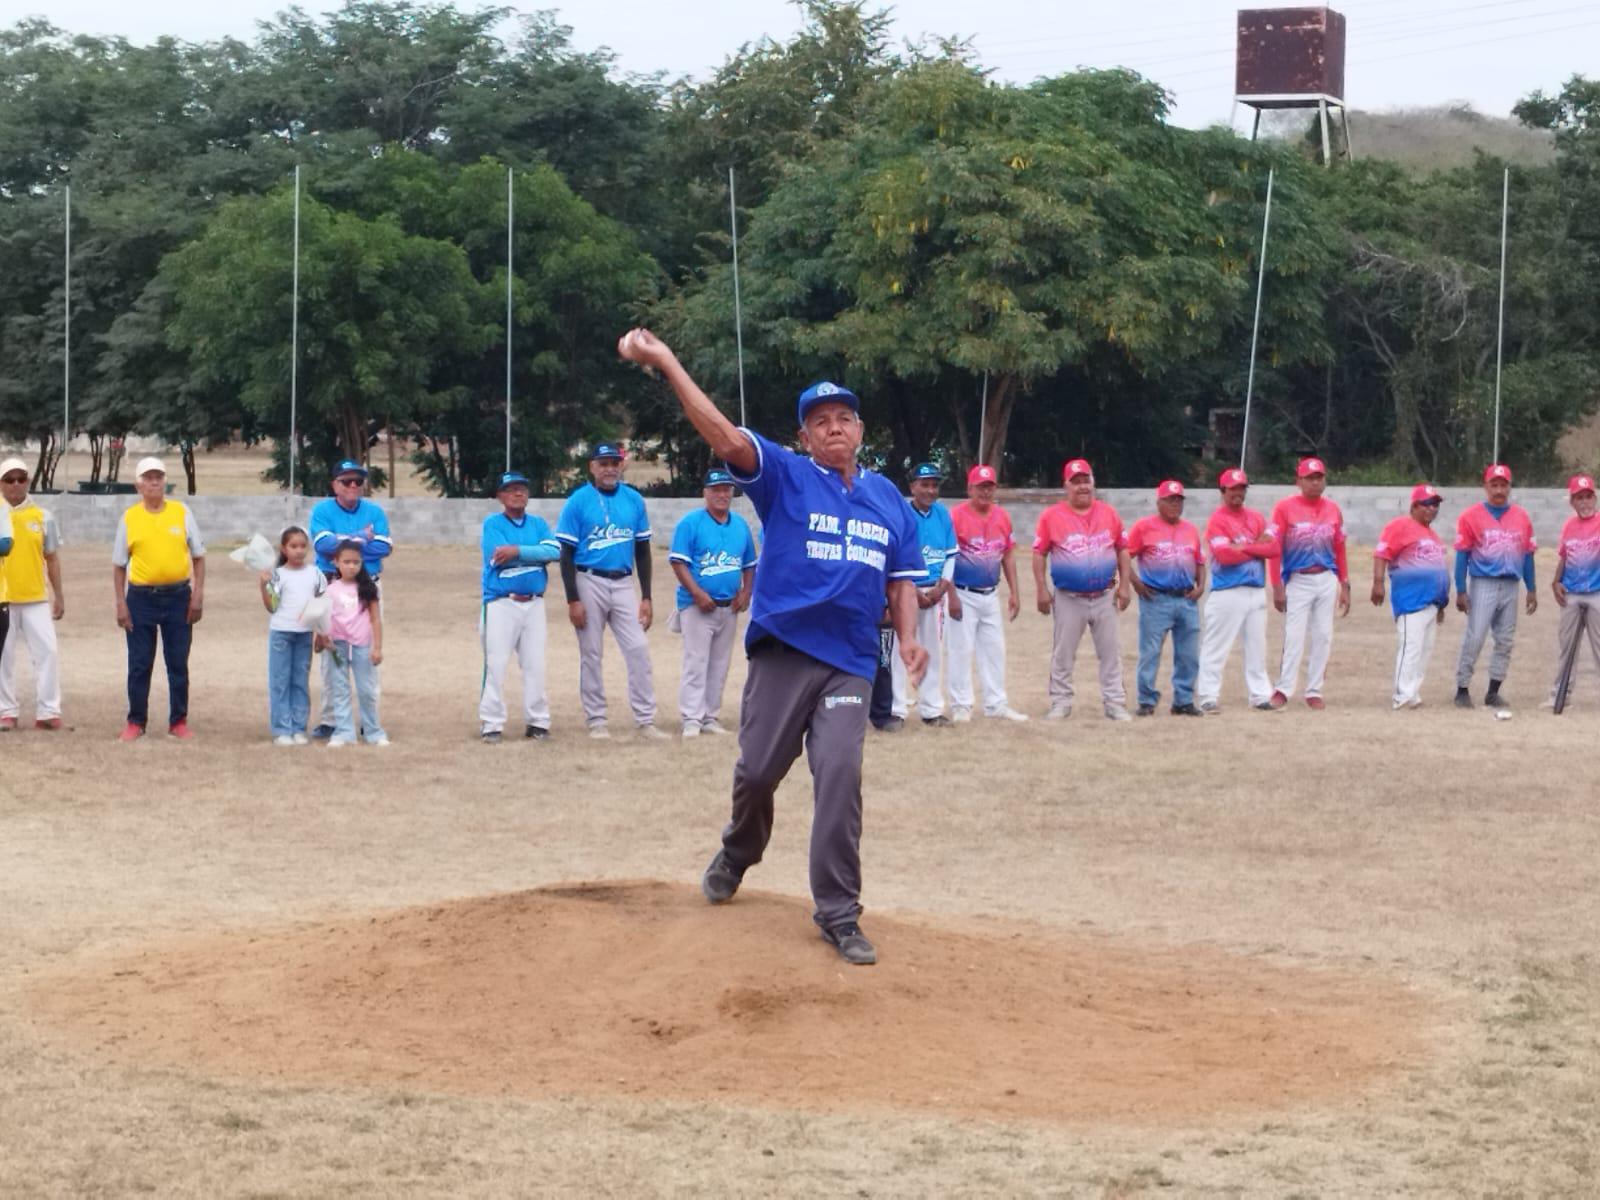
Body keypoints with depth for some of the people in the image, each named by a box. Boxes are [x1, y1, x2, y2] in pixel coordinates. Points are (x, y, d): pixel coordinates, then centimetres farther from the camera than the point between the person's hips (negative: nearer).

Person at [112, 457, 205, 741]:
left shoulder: (182, 513, 3)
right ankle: (136, 722, 12)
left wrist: (198, 595, -1)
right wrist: (120, 605, -1)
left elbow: (198, 556, 8)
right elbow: (119, 565, 6)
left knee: (178, 664, 4)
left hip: (178, 597, 0)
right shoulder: (129, 518, 2)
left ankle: (179, 721, 13)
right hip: (141, 598, 0)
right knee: (139, 665, 3)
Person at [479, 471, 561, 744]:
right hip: (501, 604, -4)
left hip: (533, 604, 4)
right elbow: (498, 559, -16)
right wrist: (536, 553, -9)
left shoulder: (538, 523, 11)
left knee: (535, 665, 6)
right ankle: (491, 724, -3)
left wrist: (518, 551, -16)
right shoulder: (492, 523, -1)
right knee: (495, 664, -7)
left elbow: (555, 551, -7)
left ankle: (537, 722, 13)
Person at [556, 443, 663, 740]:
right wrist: (573, 600, -11)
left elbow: (642, 550, 12)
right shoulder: (578, 502, -4)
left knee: (638, 649, -5)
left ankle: (645, 721, -3)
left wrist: (646, 597, 7)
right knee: (591, 654, 2)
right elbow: (567, 554, -5)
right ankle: (596, 721, 9)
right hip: (589, 583, -3)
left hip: (623, 584, 3)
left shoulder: (634, 500, 7)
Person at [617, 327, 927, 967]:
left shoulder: (888, 499, 12)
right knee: (757, 771, 3)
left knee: (840, 778, -9)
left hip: (849, 663, 2)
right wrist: (668, 364, -26)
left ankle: (837, 913, -2)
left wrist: (908, 638, -3)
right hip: (781, 652, -1)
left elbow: (901, 578, 16)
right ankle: (739, 850, 36)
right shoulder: (786, 477, 0)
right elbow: (726, 438, -14)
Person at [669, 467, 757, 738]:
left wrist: (746, 592, 3)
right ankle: (691, 719, -10)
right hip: (697, 605, -6)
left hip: (729, 607, 6)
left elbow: (750, 564, 19)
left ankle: (711, 718, 15)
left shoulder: (740, 525, 12)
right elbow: (678, 562, -11)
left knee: (720, 665, 9)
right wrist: (698, 594, -18)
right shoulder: (691, 523, -6)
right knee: (696, 662, -10)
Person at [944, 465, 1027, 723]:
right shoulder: (956, 516, -11)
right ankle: (961, 706, 4)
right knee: (960, 649, -3)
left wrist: (1014, 592, 11)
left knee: (994, 650, 10)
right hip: (963, 594, -6)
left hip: (991, 595, 6)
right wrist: (951, 596, -16)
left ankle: (996, 704, 17)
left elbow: (1007, 555, 14)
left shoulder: (1002, 517, 7)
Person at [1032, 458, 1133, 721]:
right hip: (1068, 598, -2)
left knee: (1110, 653, 3)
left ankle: (1115, 704, 7)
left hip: (1104, 597, 2)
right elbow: (1039, 553, 0)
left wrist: (1124, 585, 2)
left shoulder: (1109, 514, 5)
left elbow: (1122, 550, 10)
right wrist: (1041, 589, -7)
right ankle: (1060, 704, 12)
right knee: (1062, 654, 4)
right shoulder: (1052, 516, -2)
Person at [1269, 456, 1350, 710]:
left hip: (1327, 580, 4)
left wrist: (1345, 586, 9)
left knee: (1323, 636, 4)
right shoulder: (1285, 508, -4)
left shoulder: (1333, 510, 8)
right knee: (1294, 636, -9)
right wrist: (1277, 587, -11)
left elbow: (1340, 550, 12)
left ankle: (1314, 691, 10)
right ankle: (1282, 690, -7)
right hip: (1298, 581, -4)